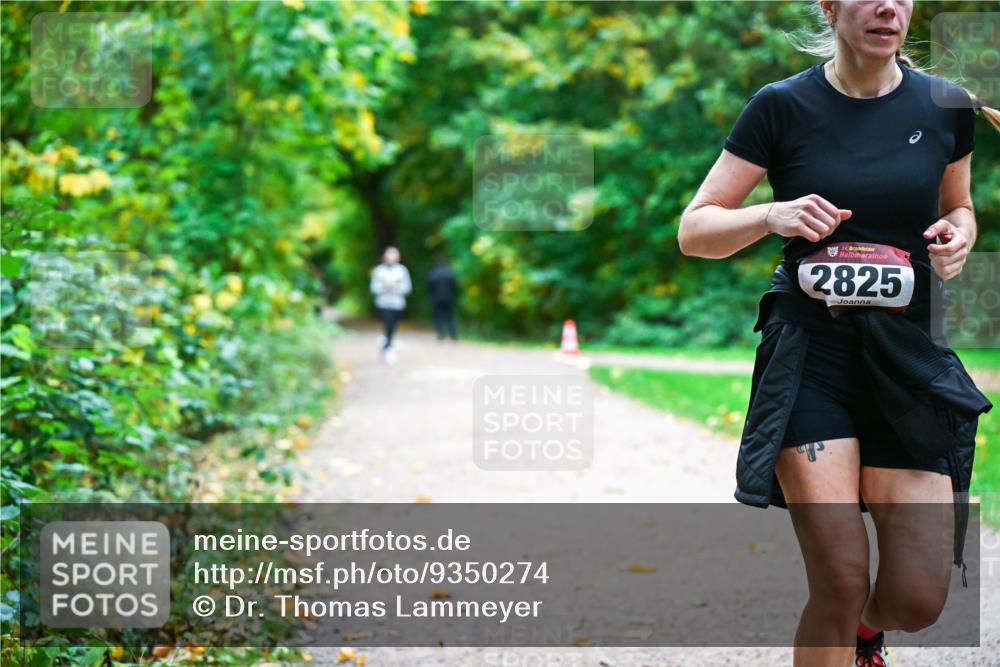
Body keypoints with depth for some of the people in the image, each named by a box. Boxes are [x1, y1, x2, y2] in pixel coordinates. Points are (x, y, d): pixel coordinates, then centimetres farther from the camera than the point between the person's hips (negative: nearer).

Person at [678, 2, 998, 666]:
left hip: (908, 355, 3)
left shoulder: (944, 106, 4)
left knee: (919, 599, -2)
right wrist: (773, 215, -17)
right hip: (810, 349, -2)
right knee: (841, 579, -15)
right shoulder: (783, 106, -2)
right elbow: (694, 230, 1)